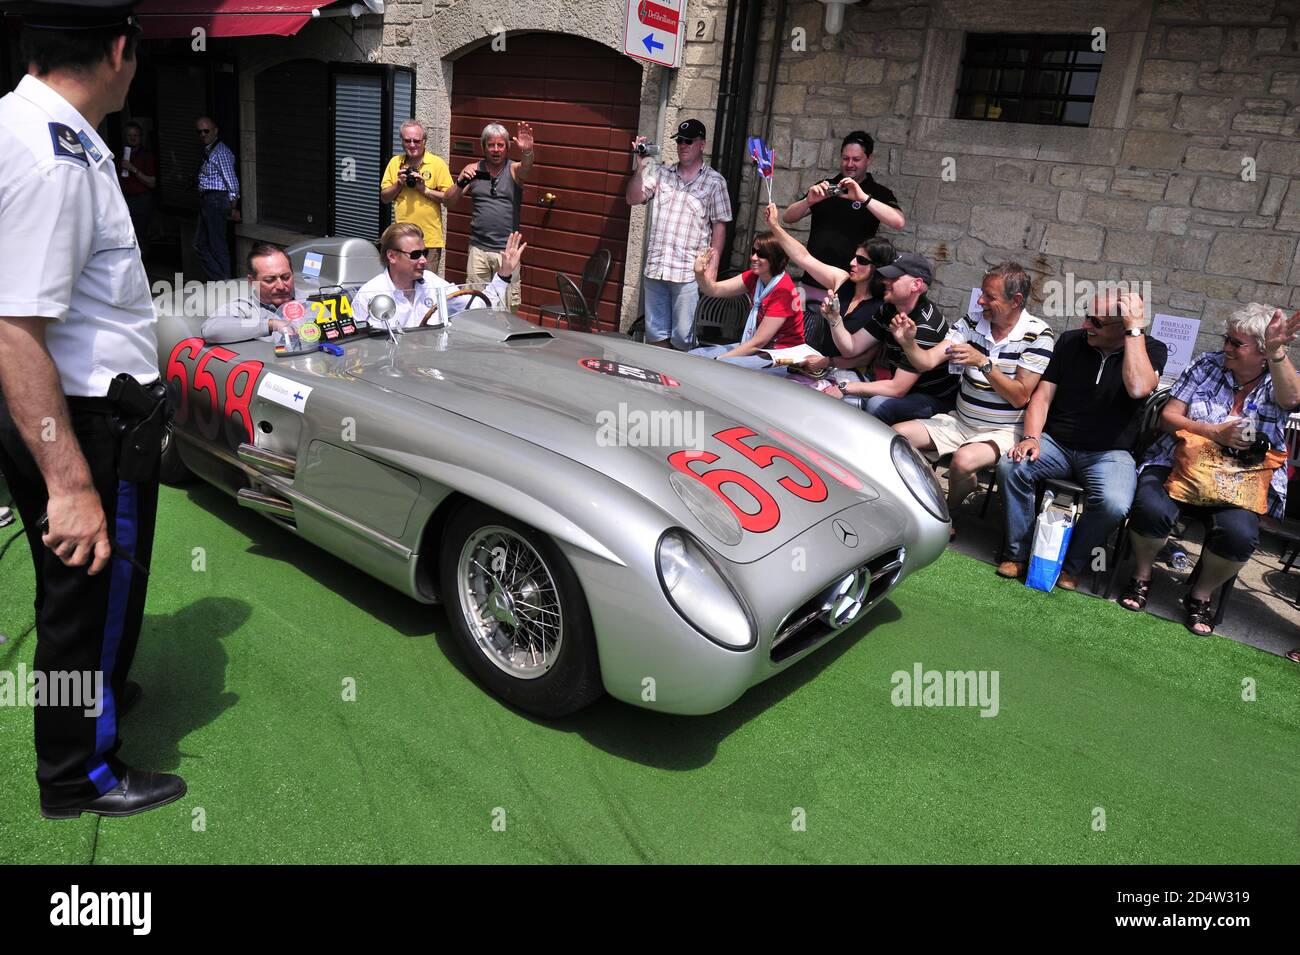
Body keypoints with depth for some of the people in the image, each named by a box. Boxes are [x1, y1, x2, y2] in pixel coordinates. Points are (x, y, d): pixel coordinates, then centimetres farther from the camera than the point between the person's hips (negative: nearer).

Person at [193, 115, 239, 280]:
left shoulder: (221, 152, -12)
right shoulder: (208, 151, 18)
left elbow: (231, 180, -17)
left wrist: (233, 207, -18)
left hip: (216, 200, -10)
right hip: (207, 202, 10)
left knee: (218, 245, -5)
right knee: (200, 245, 11)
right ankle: (218, 280, 14)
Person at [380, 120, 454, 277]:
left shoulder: (437, 164, -1)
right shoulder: (394, 163, 10)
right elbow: (384, 198, 12)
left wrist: (424, 189, -15)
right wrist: (398, 184, -5)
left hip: (429, 240, -3)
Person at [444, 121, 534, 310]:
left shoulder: (514, 169, 2)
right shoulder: (474, 170, 8)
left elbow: (526, 168, -23)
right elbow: (449, 203, 7)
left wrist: (527, 152, -45)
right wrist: (461, 181, -10)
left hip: (507, 249, -2)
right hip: (478, 247, 2)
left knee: (508, 305, -1)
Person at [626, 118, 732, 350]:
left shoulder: (714, 181, 4)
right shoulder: (661, 174, 14)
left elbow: (719, 226, 2)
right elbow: (633, 199, 8)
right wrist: (639, 168, -8)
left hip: (689, 271, -4)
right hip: (655, 268, 4)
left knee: (683, 338, -3)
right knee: (655, 335, 9)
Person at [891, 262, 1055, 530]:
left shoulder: (1037, 334, -11)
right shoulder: (972, 322, 1)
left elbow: (1019, 397, -15)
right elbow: (927, 361, -7)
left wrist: (983, 362, -24)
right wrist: (908, 343, -28)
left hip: (1003, 431, -5)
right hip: (959, 421, 5)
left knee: (964, 460, -35)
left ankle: (949, 515, -2)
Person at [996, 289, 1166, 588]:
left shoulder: (1151, 349, -4)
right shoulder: (1071, 341, 5)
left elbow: (1138, 388, -28)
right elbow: (1043, 396, 4)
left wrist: (1135, 329, -22)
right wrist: (1031, 437, -13)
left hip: (1109, 453, -2)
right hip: (1055, 443, 3)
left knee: (1114, 504, -33)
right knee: (1009, 467, -26)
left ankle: (1071, 565, -5)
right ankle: (1018, 554, -10)